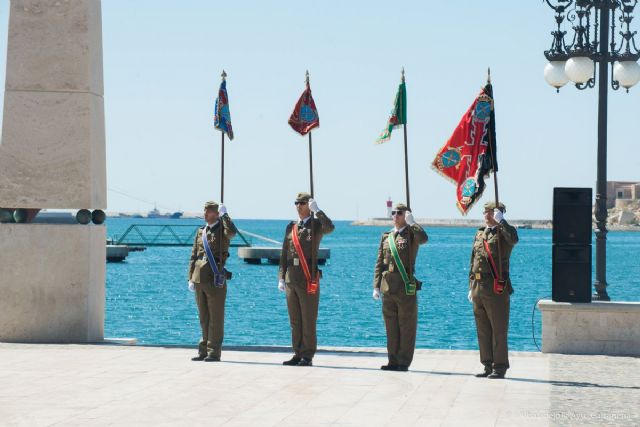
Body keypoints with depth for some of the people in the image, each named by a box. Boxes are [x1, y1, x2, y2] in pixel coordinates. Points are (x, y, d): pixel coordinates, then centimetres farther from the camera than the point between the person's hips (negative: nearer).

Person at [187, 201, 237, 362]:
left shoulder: (223, 229, 0)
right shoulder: (201, 231, 16)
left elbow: (232, 232, -27)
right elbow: (194, 256, 16)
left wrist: (224, 214, -18)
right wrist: (190, 278, 10)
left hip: (215, 280, -6)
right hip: (199, 279, 6)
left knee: (215, 318, -3)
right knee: (204, 318, 10)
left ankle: (214, 352, 0)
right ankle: (204, 351, 15)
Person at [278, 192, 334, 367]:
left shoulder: (316, 224, 1)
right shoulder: (291, 227, 15)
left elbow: (330, 228, -24)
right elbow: (284, 254, 15)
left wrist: (317, 210, -19)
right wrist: (281, 277, 9)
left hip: (309, 280, -5)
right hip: (291, 279, 5)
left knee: (308, 320, -2)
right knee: (295, 321, 8)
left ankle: (307, 357, 2)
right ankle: (298, 354, 13)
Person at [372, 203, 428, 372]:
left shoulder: (411, 234, 2)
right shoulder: (386, 236, 15)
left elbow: (424, 238, -24)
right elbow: (379, 263, 13)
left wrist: (411, 222, -18)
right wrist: (376, 286, 7)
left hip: (406, 287, -5)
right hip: (388, 287, 5)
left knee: (406, 327, 0)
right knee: (391, 327, 8)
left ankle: (404, 362, 4)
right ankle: (393, 361, 14)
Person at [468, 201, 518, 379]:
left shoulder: (504, 232, -2)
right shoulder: (479, 234, 18)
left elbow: (513, 238, -29)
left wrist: (500, 221, -21)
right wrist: (471, 286, 18)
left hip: (496, 289, -7)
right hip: (478, 288, 7)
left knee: (498, 330, -3)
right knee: (483, 330, 9)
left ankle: (500, 367, 1)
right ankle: (488, 366, 16)